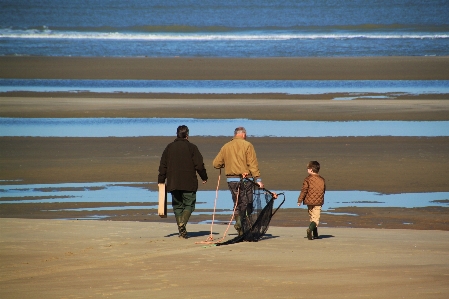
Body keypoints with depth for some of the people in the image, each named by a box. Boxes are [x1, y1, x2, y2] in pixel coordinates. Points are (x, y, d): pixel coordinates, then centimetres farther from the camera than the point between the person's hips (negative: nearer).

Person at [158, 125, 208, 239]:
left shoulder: (169, 147, 7)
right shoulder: (191, 147, -3)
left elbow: (163, 165, 8)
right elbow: (199, 165, -4)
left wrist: (161, 180, 14)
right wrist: (204, 177, 10)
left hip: (173, 183, 3)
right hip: (189, 183, -3)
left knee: (177, 206, 11)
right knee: (189, 205, 3)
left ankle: (181, 230, 6)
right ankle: (182, 224, -20)